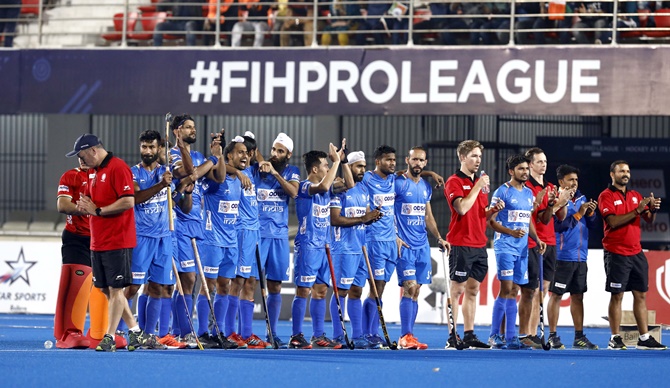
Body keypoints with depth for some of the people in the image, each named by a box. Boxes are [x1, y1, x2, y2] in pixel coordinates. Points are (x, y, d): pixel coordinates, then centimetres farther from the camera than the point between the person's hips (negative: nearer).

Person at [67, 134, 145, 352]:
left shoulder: (118, 168, -13)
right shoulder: (93, 172, 15)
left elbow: (128, 201, -21)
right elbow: (91, 202, 23)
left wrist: (98, 210, -18)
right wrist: (84, 205, -2)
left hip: (117, 241, -10)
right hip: (98, 242, 10)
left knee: (115, 289, -5)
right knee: (107, 289, 11)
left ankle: (110, 338, -4)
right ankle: (135, 332, 20)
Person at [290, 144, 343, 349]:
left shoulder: (325, 190, 14)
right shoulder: (305, 186, -12)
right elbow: (322, 187, -32)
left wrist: (339, 160, 9)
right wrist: (336, 161, -24)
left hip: (322, 246, 9)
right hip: (307, 245, -9)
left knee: (321, 290, 9)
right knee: (303, 290, -8)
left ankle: (319, 336, 14)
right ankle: (296, 337, -7)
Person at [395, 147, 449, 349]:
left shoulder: (426, 187, 15)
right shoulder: (398, 183, -6)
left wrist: (439, 238, 15)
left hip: (422, 245, 7)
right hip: (405, 245, -7)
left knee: (415, 290, 6)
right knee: (409, 287, -13)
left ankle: (408, 335, 9)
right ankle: (405, 336, -13)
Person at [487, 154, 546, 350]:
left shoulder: (529, 193, 15)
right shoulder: (502, 192, -6)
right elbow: (491, 220, -8)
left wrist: (536, 238, 7)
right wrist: (511, 232, -20)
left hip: (523, 248, 7)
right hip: (505, 246, -7)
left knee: (514, 292, 7)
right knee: (506, 289, -12)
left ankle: (511, 337, 7)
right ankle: (494, 336, -7)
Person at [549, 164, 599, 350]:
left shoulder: (582, 199, 12)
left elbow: (591, 224, 14)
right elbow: (558, 225, -17)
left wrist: (591, 212, -5)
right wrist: (579, 214, -17)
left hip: (580, 256, 7)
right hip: (562, 256, -7)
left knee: (578, 296, 10)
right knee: (556, 295, -2)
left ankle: (579, 337, 14)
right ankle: (552, 336, 1)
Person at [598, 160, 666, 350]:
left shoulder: (635, 195, 14)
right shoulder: (606, 196, -5)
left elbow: (649, 220, 13)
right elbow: (613, 222, -17)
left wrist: (652, 209, -9)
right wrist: (637, 210, -21)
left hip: (636, 252, 6)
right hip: (616, 254, -6)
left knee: (641, 295, 5)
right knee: (617, 295, -4)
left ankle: (645, 338, 8)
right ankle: (615, 339, 0)